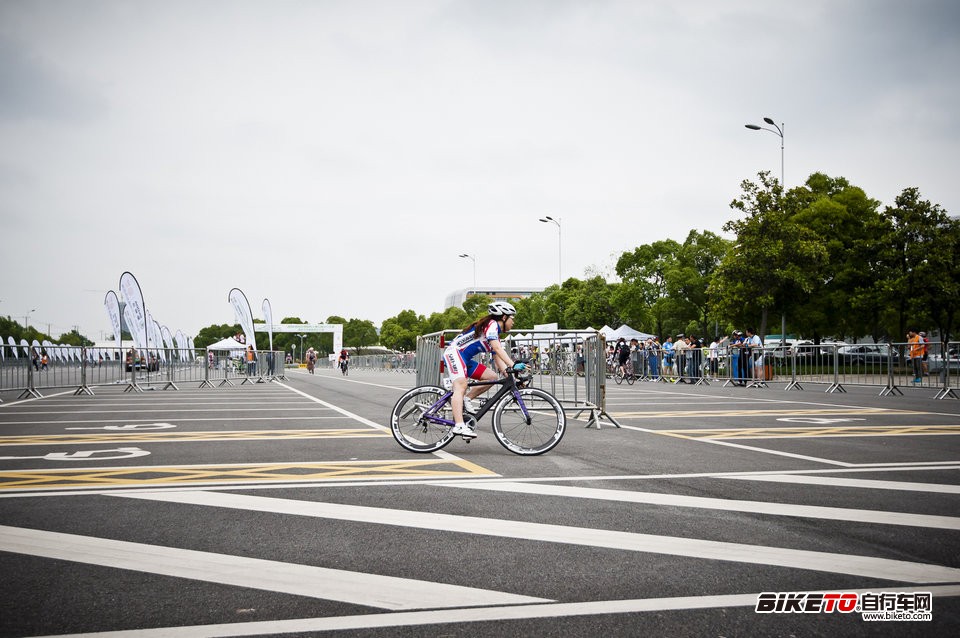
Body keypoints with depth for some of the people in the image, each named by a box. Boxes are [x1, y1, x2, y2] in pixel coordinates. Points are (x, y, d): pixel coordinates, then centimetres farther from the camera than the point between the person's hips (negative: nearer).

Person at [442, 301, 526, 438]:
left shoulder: (496, 335, 19)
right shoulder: (492, 324, -10)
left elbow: (498, 357, 12)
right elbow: (497, 348, -24)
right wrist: (513, 365, -33)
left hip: (465, 360, 10)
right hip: (454, 352, -10)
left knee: (492, 377, 0)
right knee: (461, 386, -26)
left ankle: (466, 399, 5)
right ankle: (459, 426, -39)